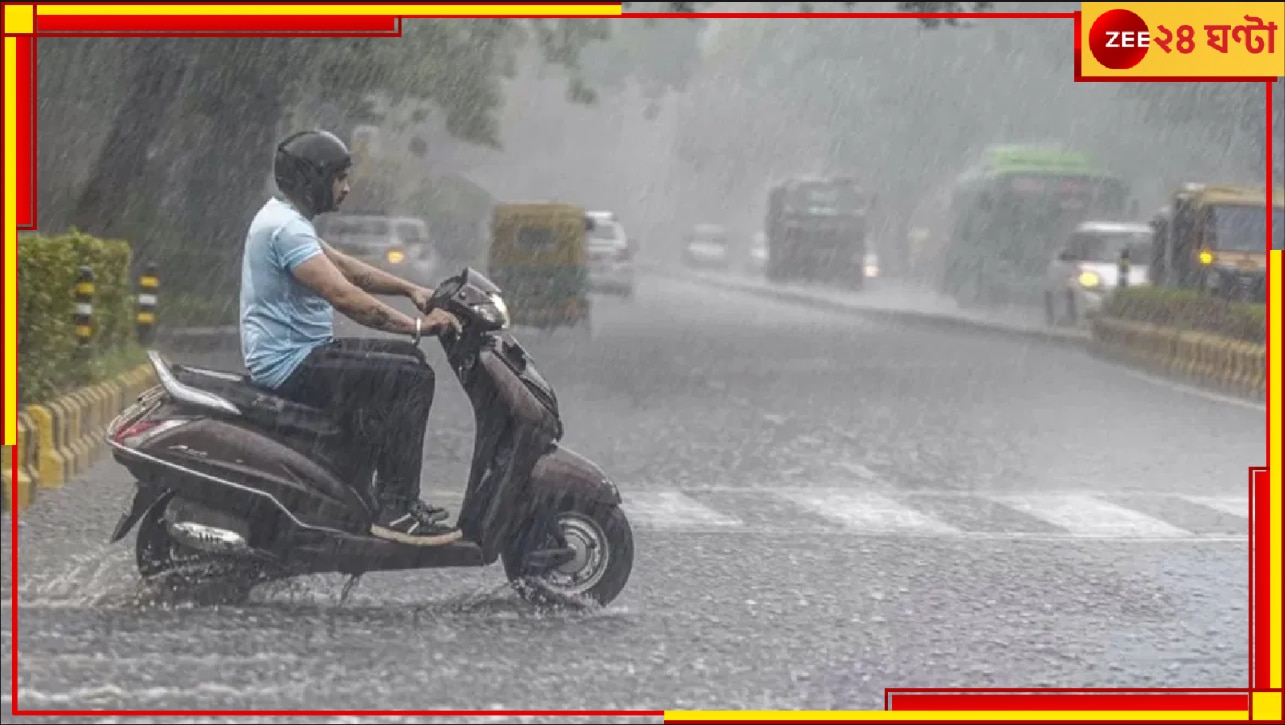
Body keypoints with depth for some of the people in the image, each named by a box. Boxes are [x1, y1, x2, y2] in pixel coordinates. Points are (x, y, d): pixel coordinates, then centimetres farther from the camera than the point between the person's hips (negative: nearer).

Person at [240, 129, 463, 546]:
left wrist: (410, 290, 11)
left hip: (291, 357, 11)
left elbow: (346, 267, 22)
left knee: (405, 361, 17)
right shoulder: (287, 228, -19)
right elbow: (343, 296, -28)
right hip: (292, 366, -11)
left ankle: (398, 496, 16)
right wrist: (416, 325, -24)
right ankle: (395, 511, -18)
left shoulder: (282, 218, 16)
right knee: (412, 377, -17)